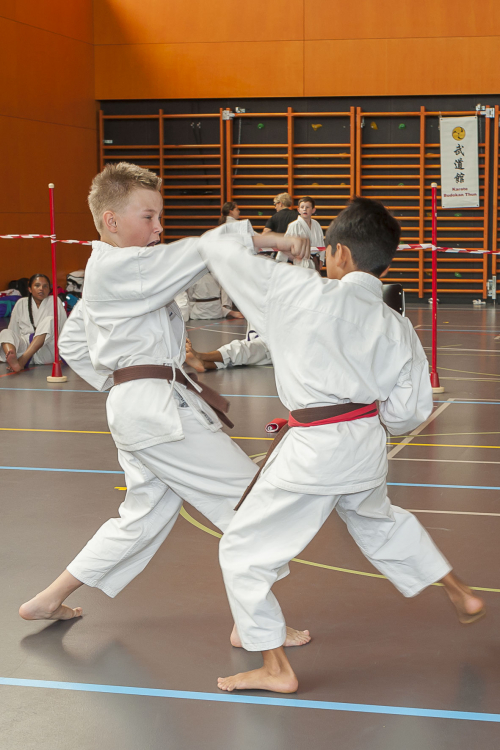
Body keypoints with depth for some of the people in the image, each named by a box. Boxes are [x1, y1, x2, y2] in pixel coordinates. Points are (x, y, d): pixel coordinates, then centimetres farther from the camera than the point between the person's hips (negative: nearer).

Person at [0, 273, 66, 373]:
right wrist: (11, 354, 6)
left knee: (49, 320, -28)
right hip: (24, 345, 2)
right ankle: (14, 361, -62)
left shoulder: (55, 302, 9)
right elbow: (13, 330, 17)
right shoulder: (21, 303, 15)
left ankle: (22, 360, -46)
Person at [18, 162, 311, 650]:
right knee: (249, 499, -6)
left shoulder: (102, 275, 15)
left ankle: (49, 600, 28)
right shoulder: (125, 268, -16)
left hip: (134, 404, 10)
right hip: (159, 410, -10)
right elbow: (199, 252, -25)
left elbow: (72, 343, 24)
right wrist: (270, 239, -25)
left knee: (146, 514, 21)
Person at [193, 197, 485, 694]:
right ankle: (462, 596, 49)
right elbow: (409, 412, 3)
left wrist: (246, 241, 16)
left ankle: (275, 669, 11)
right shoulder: (397, 329, 0)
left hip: (313, 452, -6)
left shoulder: (302, 294, -13)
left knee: (244, 550, 8)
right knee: (379, 521, 35)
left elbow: (224, 253, -6)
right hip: (367, 445, 7)